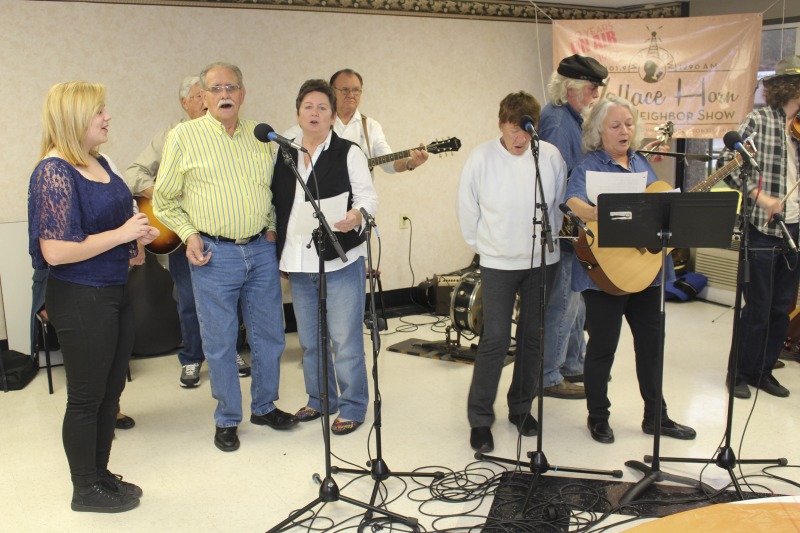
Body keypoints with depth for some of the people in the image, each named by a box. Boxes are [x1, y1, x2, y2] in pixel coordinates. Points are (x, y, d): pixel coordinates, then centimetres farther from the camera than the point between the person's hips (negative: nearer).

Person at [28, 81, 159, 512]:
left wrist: (137, 234, 4)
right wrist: (121, 234, -20)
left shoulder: (99, 162, 8)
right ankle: (85, 490, 23)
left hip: (115, 292, 9)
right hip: (80, 299, -9)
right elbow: (55, 251, -25)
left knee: (111, 391, 18)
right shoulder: (54, 172, -18)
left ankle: (101, 473, 35)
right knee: (86, 397, 6)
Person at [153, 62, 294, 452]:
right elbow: (164, 200, 3)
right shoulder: (184, 136, -2)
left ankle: (264, 406, 32)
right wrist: (189, 235, -8)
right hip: (214, 254, -4)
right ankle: (227, 420, 22)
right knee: (219, 342, 4)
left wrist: (272, 226, 8)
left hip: (261, 250, 4)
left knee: (269, 333, 13)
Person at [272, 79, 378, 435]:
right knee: (309, 340, 16)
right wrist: (277, 250, 9)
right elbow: (275, 203, 15)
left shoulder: (348, 153, -2)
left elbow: (368, 197, -7)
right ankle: (320, 399, 33)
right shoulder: (284, 155, 12)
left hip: (341, 260, -5)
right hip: (298, 263, 5)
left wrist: (356, 216, -29)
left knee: (345, 339, -1)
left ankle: (352, 407, 14)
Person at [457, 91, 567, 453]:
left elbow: (561, 203, 9)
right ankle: (479, 418, 6)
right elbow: (466, 208, 0)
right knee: (495, 339, -6)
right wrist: (481, 245, 5)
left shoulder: (551, 156, -3)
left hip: (542, 261, 3)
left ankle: (521, 407, 28)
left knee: (533, 336, 10)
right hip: (498, 263, -3)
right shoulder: (481, 158, -9)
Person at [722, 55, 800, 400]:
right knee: (757, 309, 1)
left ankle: (763, 371, 26)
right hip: (763, 229, -6)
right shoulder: (759, 121, -7)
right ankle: (740, 373, 16)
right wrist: (760, 196, -22)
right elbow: (727, 161, -17)